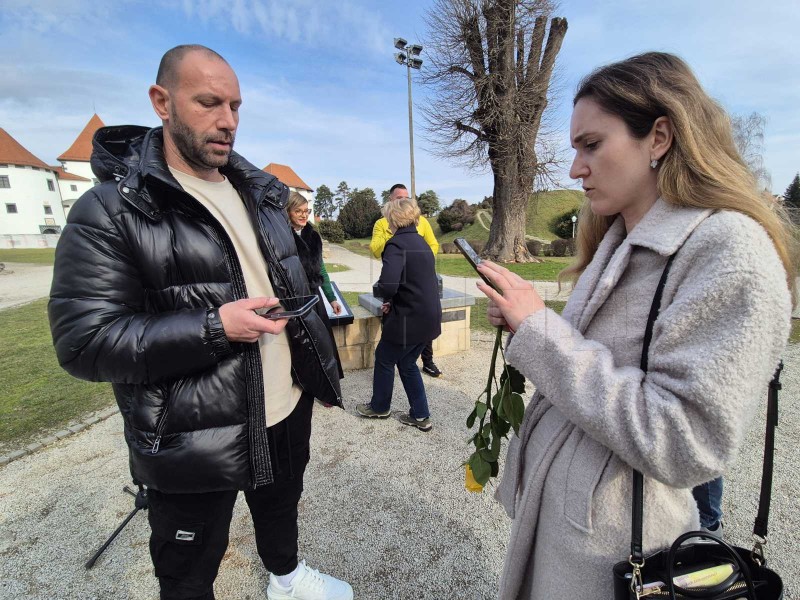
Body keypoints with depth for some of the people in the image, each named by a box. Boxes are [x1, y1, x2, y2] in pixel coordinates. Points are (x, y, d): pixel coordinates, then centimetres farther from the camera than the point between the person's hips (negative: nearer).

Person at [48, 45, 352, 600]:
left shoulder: (260, 193, 7)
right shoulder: (111, 210, -14)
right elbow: (83, 342, -16)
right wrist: (213, 328, -27)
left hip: (287, 411, 6)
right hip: (193, 440, -5)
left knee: (282, 509, 32)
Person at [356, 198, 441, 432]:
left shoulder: (397, 244, -16)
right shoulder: (421, 242, 11)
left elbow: (388, 284, -30)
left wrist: (387, 298, -7)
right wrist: (394, 301, 7)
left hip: (409, 318, -8)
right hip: (429, 316, 8)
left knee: (384, 359, 15)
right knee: (407, 363, 21)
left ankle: (379, 406, 36)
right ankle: (421, 416, 28)